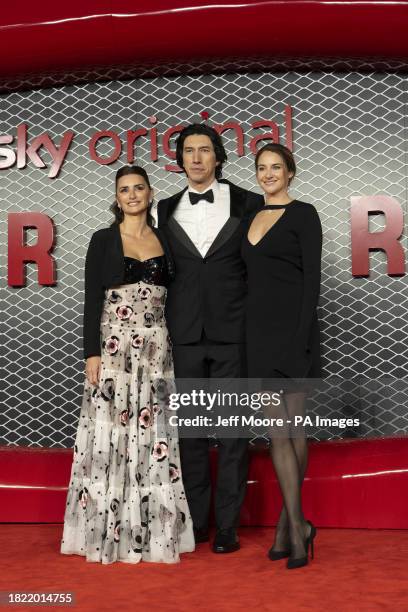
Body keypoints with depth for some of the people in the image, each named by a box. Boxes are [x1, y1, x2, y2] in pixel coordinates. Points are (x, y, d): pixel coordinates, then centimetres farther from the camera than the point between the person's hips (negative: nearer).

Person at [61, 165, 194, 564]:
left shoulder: (164, 239, 11)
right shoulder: (104, 240, 2)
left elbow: (173, 295, 14)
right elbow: (92, 300, -3)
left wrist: (176, 347, 8)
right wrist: (92, 353, -10)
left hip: (156, 348, 3)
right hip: (114, 346, -3)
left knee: (152, 434, 4)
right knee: (111, 433, -2)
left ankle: (152, 528, 14)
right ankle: (109, 530, 8)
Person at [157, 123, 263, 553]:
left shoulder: (248, 204, 2)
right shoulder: (166, 210, 10)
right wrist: (164, 326, 6)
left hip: (233, 333, -2)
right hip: (185, 335, 3)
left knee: (233, 430, 2)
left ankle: (227, 526, 12)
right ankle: (196, 522, 19)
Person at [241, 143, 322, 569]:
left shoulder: (303, 214, -3)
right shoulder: (252, 218, 16)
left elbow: (312, 277, -10)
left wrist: (302, 337, -17)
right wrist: (250, 333, 13)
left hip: (291, 326, -6)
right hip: (259, 329, 6)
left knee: (292, 426, 2)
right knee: (278, 429, 3)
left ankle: (289, 522, 15)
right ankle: (297, 526, 8)